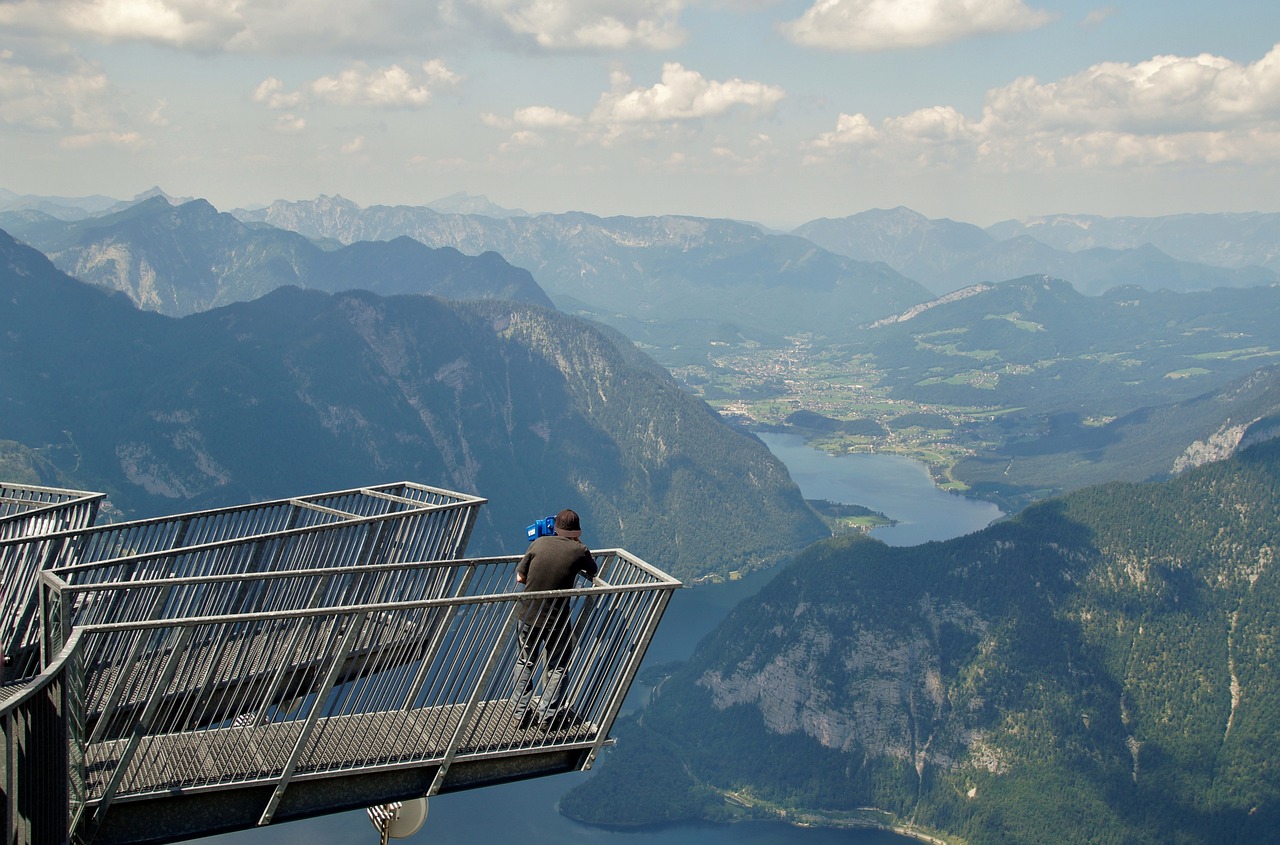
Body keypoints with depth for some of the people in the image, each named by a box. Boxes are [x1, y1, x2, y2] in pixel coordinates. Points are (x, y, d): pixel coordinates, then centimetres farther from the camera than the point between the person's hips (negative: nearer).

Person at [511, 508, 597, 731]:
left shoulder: (539, 543, -5)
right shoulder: (578, 551, -11)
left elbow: (520, 577, 0)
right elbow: (593, 572, 11)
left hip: (528, 615, 3)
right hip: (556, 620, -3)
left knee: (525, 662, 21)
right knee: (558, 668, 16)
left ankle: (522, 713, 24)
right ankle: (547, 716, 14)